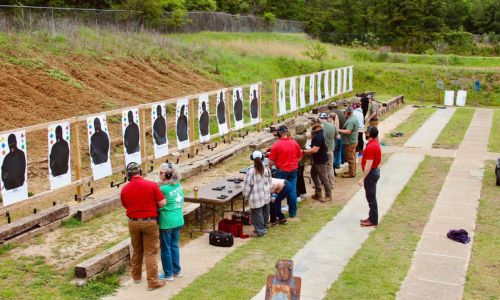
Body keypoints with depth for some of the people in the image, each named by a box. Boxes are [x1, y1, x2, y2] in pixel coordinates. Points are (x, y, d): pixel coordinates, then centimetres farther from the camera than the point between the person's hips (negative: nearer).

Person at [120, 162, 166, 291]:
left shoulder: (124, 189, -3)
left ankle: (136, 276, 35)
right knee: (150, 252, 2)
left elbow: (126, 206, 8)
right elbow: (162, 203, -12)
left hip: (133, 222, 3)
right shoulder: (152, 185, -13)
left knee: (137, 250, 21)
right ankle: (153, 282, 3)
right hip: (149, 222, -3)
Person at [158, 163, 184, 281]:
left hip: (167, 223, -7)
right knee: (174, 246, 20)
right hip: (178, 221, 7)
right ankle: (177, 270, 29)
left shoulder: (163, 189, -20)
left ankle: (168, 274, 18)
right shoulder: (179, 186, 1)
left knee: (166, 249, 8)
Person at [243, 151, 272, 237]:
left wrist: (246, 196, -3)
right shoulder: (267, 169, -2)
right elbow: (269, 182, 9)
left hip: (256, 198, -6)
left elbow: (247, 185, -14)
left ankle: (260, 230, 6)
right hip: (266, 196, 6)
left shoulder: (251, 171, -18)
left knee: (257, 214, 3)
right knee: (265, 212, 18)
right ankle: (264, 227, 33)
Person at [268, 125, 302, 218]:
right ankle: (292, 212, 14)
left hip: (281, 171, -3)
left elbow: (271, 161, -12)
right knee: (292, 191, 9)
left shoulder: (276, 145, -14)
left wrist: (268, 167, 6)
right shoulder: (294, 143, -3)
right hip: (293, 170, 3)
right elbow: (300, 157, 8)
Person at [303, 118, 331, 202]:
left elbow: (315, 150, -31)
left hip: (320, 160, -11)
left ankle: (328, 195, 14)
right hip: (317, 159, 11)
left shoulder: (318, 136, -28)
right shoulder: (319, 132, 5)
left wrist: (304, 151, -22)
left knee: (323, 178, 1)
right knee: (313, 174, 21)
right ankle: (318, 193, 30)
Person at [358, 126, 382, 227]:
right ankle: (372, 217, 28)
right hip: (374, 171, 10)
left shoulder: (370, 147, -24)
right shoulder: (375, 143, 8)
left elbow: (368, 165, -27)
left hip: (371, 173, -10)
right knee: (371, 197, 18)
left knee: (371, 198, -1)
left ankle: (373, 220, 7)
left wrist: (363, 178, -26)